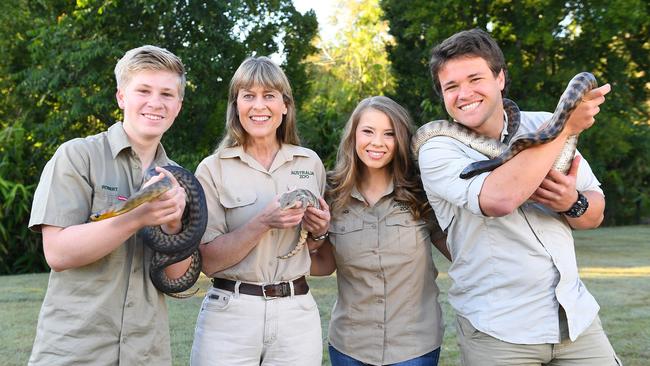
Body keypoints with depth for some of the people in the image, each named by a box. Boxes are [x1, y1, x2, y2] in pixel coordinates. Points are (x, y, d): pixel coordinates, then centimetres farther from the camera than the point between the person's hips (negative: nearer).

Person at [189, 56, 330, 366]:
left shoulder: (310, 163, 5)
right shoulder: (213, 169, -4)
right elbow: (208, 261, -8)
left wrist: (319, 232, -5)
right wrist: (263, 222, -21)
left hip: (297, 313, 3)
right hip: (230, 315, -2)